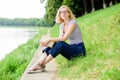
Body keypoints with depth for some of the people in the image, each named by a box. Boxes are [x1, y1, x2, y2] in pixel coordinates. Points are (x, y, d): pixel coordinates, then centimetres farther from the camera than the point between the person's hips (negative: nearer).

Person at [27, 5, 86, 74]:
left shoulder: (72, 23, -13)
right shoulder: (62, 25, 10)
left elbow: (64, 38, -22)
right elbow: (59, 39, -1)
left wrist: (49, 39, -23)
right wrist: (47, 41, -18)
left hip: (79, 48, -7)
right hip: (71, 48, 7)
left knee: (60, 44, -32)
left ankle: (41, 65, -27)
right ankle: (37, 64, -26)